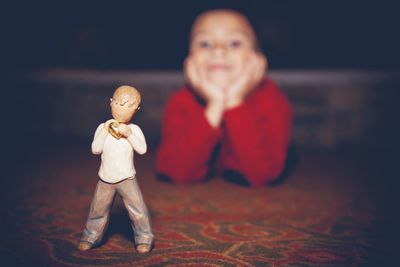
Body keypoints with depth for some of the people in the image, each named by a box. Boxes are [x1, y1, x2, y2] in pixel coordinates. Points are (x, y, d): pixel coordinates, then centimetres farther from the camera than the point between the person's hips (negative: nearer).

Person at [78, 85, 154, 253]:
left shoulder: (134, 129, -5)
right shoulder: (103, 127, -3)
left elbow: (142, 149, -16)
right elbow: (95, 149, -11)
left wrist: (129, 134, -24)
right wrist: (104, 131, -19)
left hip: (127, 178, -1)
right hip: (105, 179, 2)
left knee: (137, 209, -3)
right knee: (98, 209, 12)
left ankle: (144, 238, 13)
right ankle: (91, 236, 31)